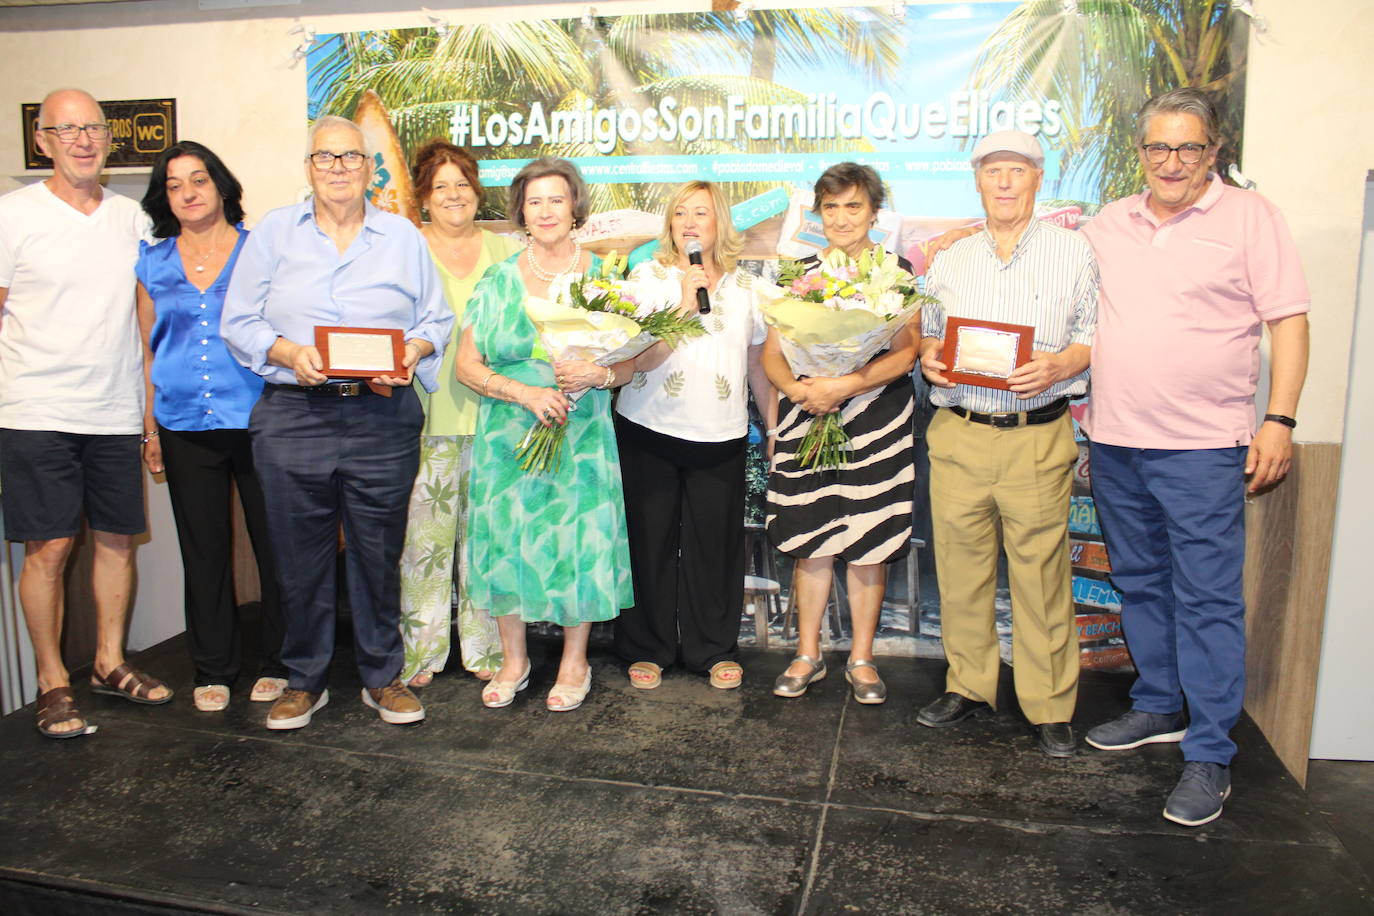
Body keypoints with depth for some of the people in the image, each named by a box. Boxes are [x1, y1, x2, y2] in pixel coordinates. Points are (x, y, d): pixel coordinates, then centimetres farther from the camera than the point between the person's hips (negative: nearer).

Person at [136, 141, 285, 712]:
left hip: (255, 420, -3)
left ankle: (279, 663, 17)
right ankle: (213, 670, 22)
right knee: (204, 551, 9)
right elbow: (148, 350, 15)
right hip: (186, 428, 3)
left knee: (273, 542, 1)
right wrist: (150, 427, 11)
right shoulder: (153, 263, 12)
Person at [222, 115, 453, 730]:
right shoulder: (274, 232, 10)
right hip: (293, 417, 0)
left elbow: (436, 320, 10)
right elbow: (239, 321, 7)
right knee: (300, 555, 6)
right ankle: (304, 680, 23)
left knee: (379, 552, 6)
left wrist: (409, 355, -10)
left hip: (383, 419, 0)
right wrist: (289, 354, -11)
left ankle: (383, 677, 22)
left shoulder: (402, 236, 12)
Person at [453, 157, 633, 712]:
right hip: (508, 438, 1)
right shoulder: (497, 281, 6)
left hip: (582, 440, -1)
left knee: (578, 542, 1)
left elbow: (631, 362, 3)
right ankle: (513, 660, 25)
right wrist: (525, 392, -13)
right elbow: (466, 365, 2)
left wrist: (598, 375, -19)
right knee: (506, 541, 5)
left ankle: (574, 663, 22)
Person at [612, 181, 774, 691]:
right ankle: (647, 649, 21)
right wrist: (686, 302, -16)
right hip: (649, 432, -1)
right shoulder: (647, 278, 1)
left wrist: (776, 426, 13)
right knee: (651, 541, 5)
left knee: (715, 543, 4)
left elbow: (757, 365, 16)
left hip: (721, 437, 2)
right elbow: (641, 358, -10)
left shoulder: (745, 288, 11)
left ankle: (715, 650, 20)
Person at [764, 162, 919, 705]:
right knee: (810, 544, 6)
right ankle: (808, 655, 20)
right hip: (805, 419, 2)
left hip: (875, 423, -2)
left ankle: (861, 659, 18)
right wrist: (796, 388, -13)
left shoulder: (896, 272, 3)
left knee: (869, 545, 3)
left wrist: (845, 385, -19)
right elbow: (772, 352, 8)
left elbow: (905, 354, -6)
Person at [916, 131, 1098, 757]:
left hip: (1037, 439, -3)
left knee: (1041, 575, 0)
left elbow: (1097, 336, 5)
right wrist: (929, 359, -1)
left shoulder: (1073, 251, 6)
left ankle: (1050, 707, 14)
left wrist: (1057, 367, -14)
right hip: (958, 435, 3)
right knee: (960, 568, 7)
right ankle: (969, 688, 24)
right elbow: (928, 334, 21)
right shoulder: (950, 261, 15)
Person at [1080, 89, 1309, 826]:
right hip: (1114, 440, 5)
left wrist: (1279, 420, -11)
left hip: (1202, 446, -5)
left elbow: (1288, 322, -3)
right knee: (1139, 583, 15)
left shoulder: (1250, 218, 0)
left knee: (1206, 599, -3)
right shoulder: (1109, 224, 12)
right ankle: (1159, 708, 32)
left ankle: (1208, 757, 6)